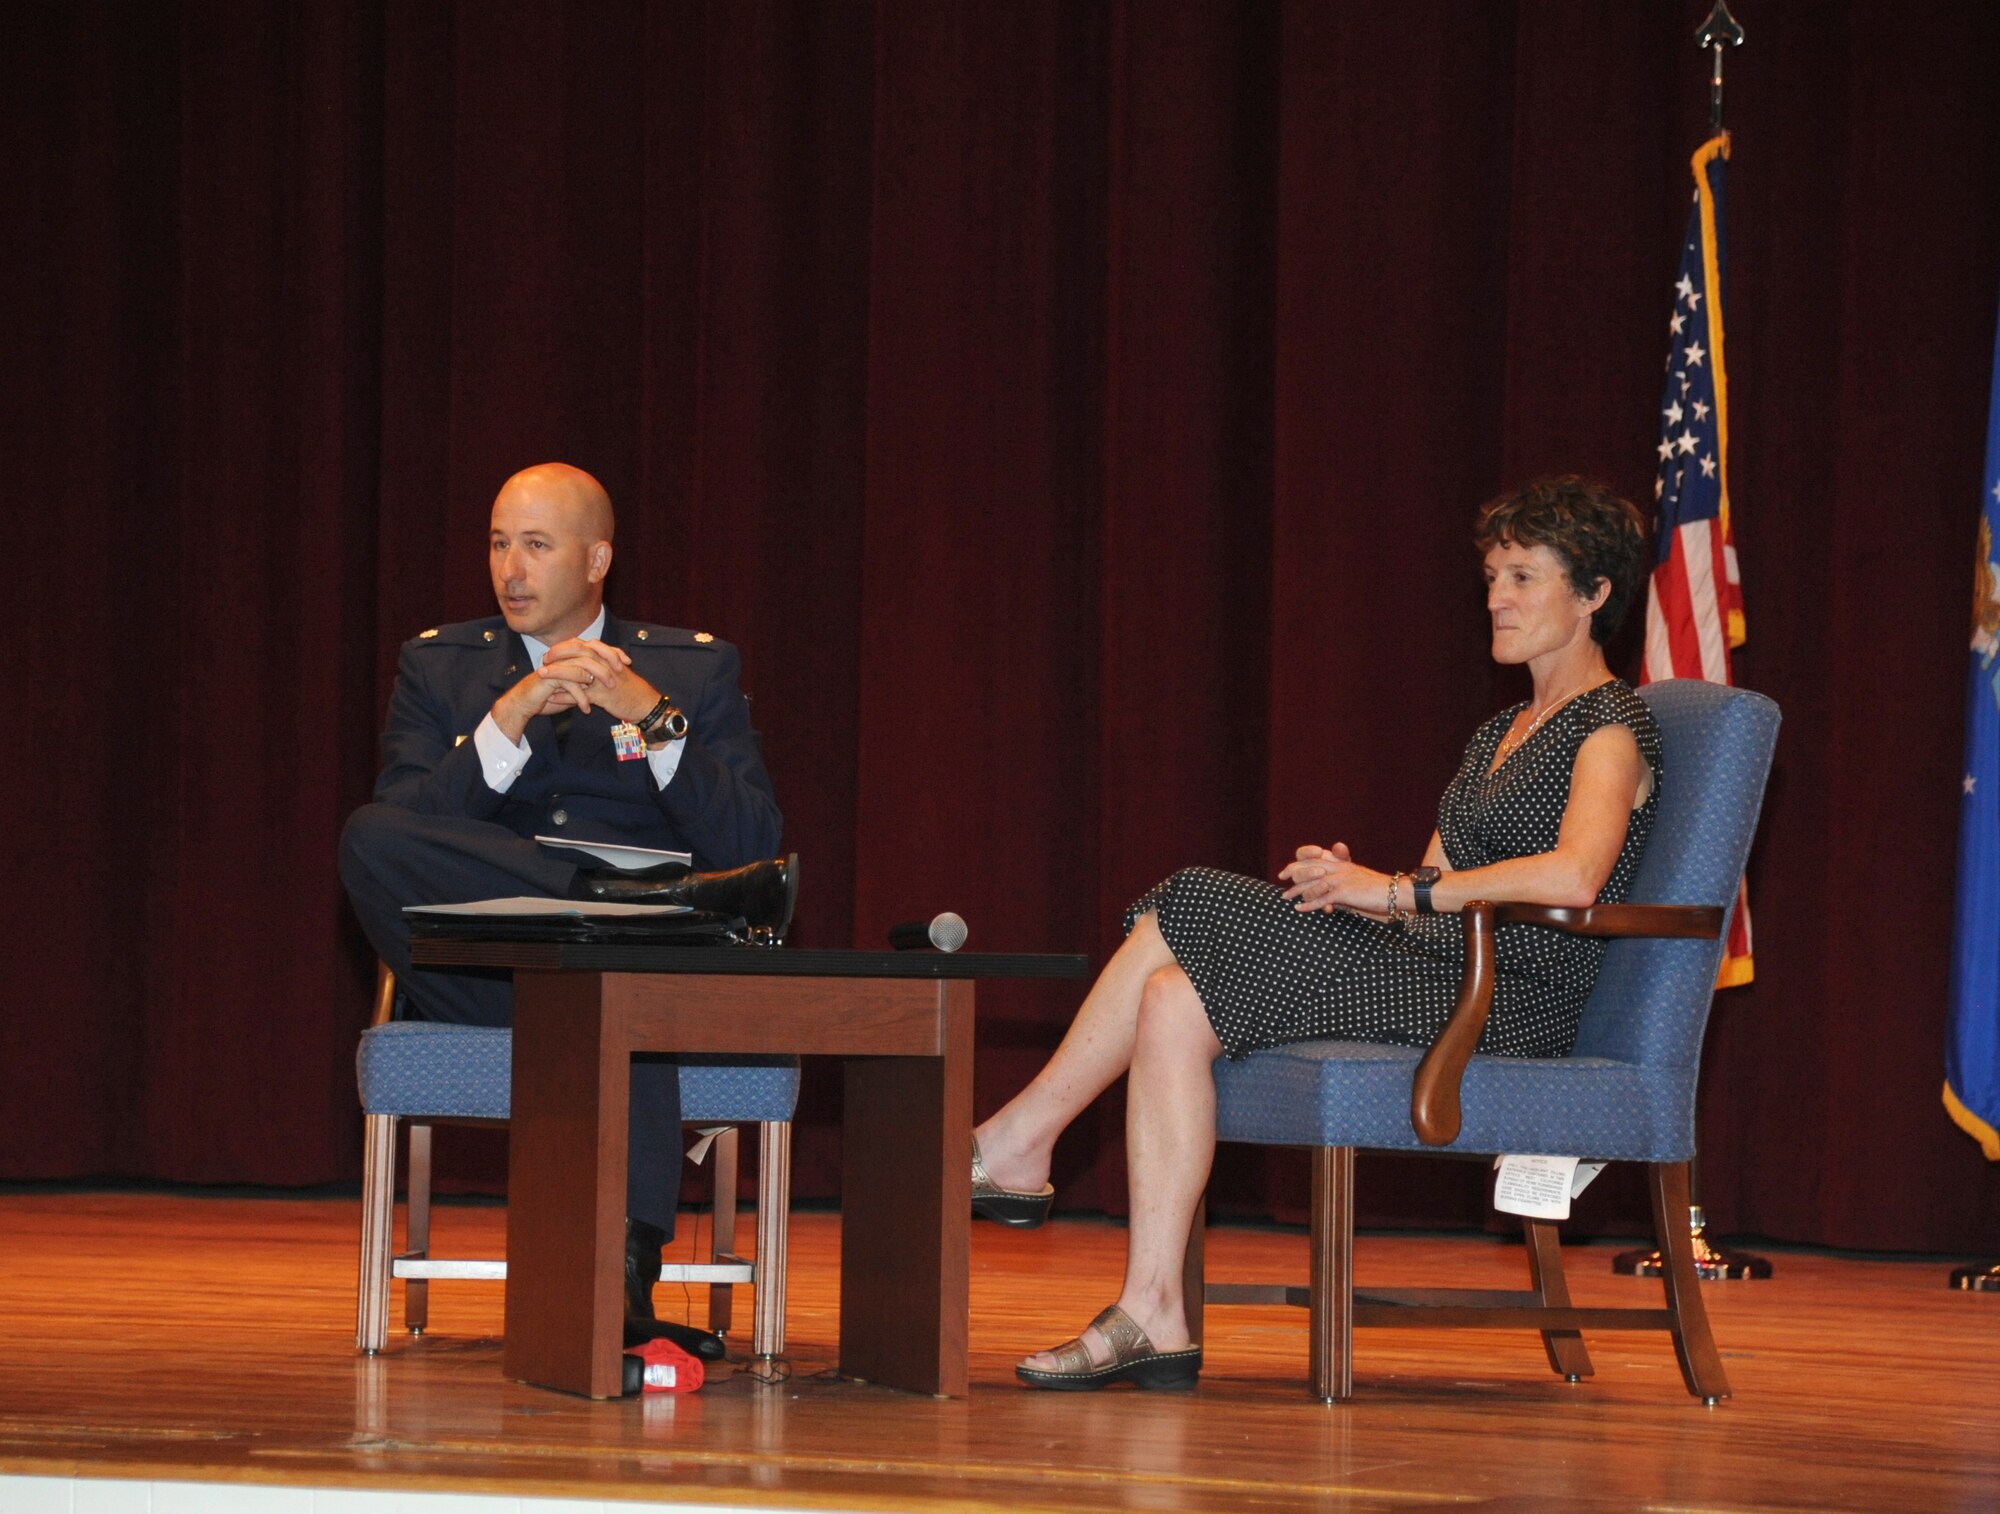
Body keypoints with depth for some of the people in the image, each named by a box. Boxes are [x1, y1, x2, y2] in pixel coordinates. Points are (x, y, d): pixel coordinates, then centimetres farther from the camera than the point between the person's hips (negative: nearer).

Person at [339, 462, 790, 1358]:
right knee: (367, 840, -28)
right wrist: (507, 722, -12)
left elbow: (751, 846, 1)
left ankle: (625, 1278, -47)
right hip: (484, 980, 1)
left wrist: (654, 719, -10)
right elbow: (402, 832, 0)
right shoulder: (439, 667, 17)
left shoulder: (695, 669, 15)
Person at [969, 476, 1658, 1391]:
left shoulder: (1611, 726, -3)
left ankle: (1014, 1144, -9)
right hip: (1433, 975, 9)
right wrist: (1356, 887, -3)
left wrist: (1399, 892, -18)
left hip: (1512, 996, -9)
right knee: (1173, 996, -14)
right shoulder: (1499, 735, 26)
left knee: (1186, 912, -19)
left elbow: (1574, 876, -22)